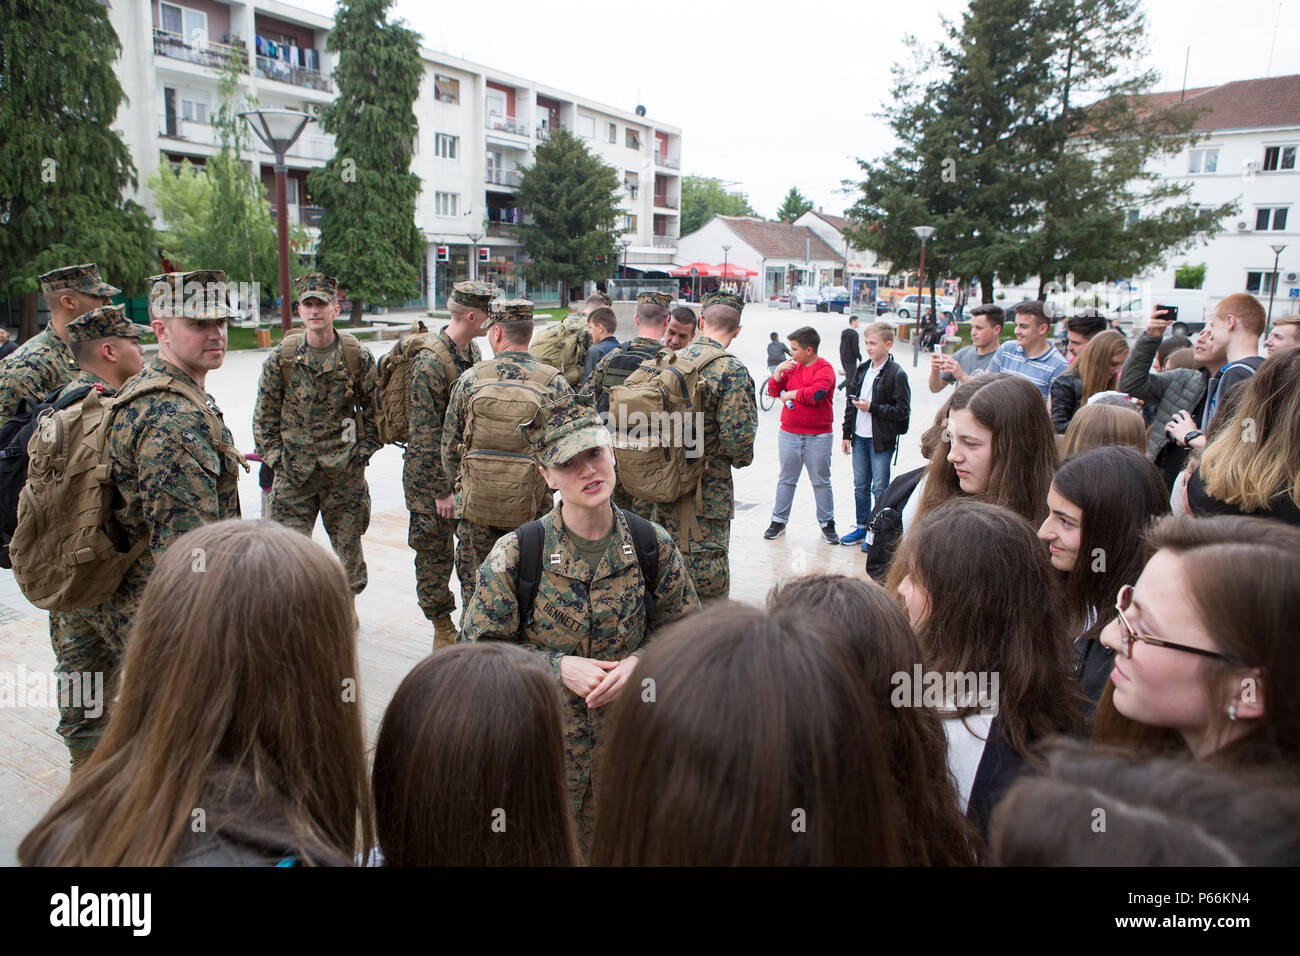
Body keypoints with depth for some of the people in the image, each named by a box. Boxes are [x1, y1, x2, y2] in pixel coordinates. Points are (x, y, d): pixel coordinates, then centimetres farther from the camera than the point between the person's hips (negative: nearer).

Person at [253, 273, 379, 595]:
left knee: (348, 551, 9)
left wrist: (365, 449, 1)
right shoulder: (281, 359, 0)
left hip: (344, 471, 0)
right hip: (293, 472, 0)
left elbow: (374, 409, 8)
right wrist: (273, 456, 1)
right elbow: (264, 415, 8)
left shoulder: (359, 357, -2)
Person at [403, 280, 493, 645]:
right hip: (433, 474, -7)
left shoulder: (473, 352, 6)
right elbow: (426, 433, -20)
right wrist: (442, 490, -19)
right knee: (436, 551, 4)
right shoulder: (430, 362, -20)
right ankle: (443, 628, 17)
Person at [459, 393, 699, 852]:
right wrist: (558, 667, -20)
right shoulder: (516, 553, -15)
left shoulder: (654, 546, -8)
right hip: (543, 748, -2)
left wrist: (640, 663, -17)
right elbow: (478, 648, -9)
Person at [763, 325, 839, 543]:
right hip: (789, 433, 5)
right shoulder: (792, 366, 9)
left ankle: (827, 523, 17)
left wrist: (791, 394, -11)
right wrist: (778, 371, -6)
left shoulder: (824, 368, -9)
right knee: (786, 479, 11)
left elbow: (816, 393, -25)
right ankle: (779, 520, 19)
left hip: (818, 436, -4)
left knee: (821, 481, 6)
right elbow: (774, 391, 10)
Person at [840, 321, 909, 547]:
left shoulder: (896, 374, -11)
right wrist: (846, 434, 11)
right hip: (860, 437, 6)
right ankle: (862, 527, 27)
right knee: (860, 486, 14)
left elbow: (903, 410, -13)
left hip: (882, 440, -6)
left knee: (879, 488, 3)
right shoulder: (861, 370, 9)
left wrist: (872, 407, -18)